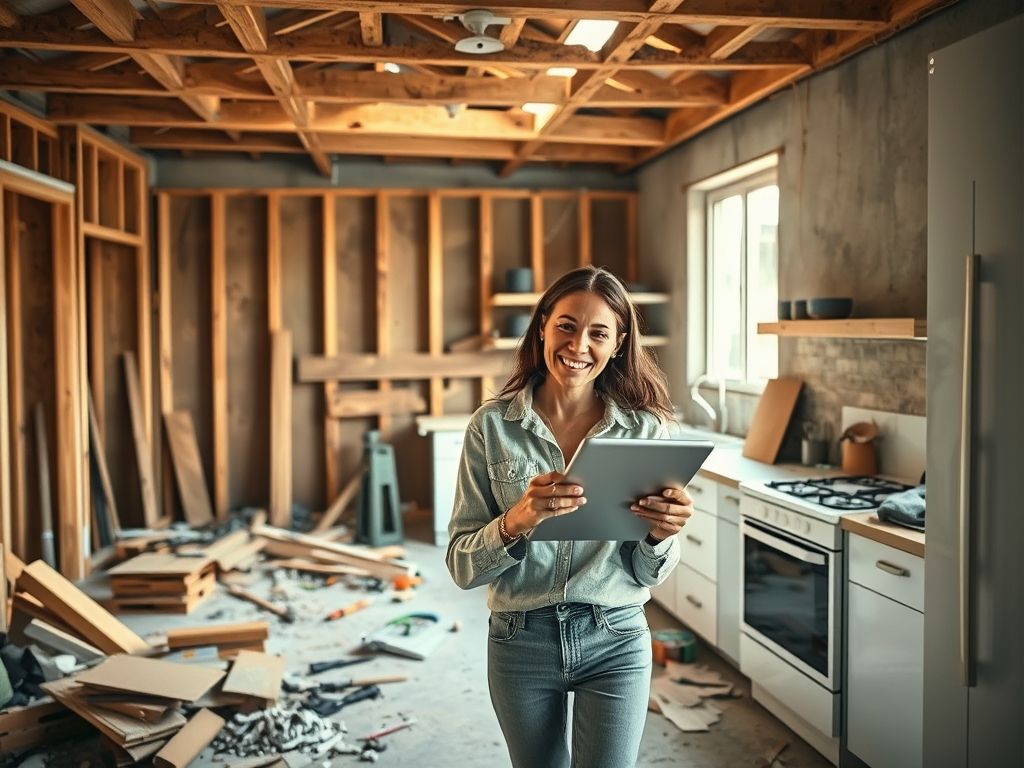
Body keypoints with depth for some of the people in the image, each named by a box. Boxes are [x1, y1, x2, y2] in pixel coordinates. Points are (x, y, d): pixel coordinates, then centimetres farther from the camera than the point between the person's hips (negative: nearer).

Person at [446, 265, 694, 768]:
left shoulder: (645, 427, -5)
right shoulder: (492, 425, -8)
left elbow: (647, 574, -1)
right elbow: (462, 566, -9)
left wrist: (660, 534, -23)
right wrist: (516, 521, -28)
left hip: (615, 639, 0)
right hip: (520, 641, 1)